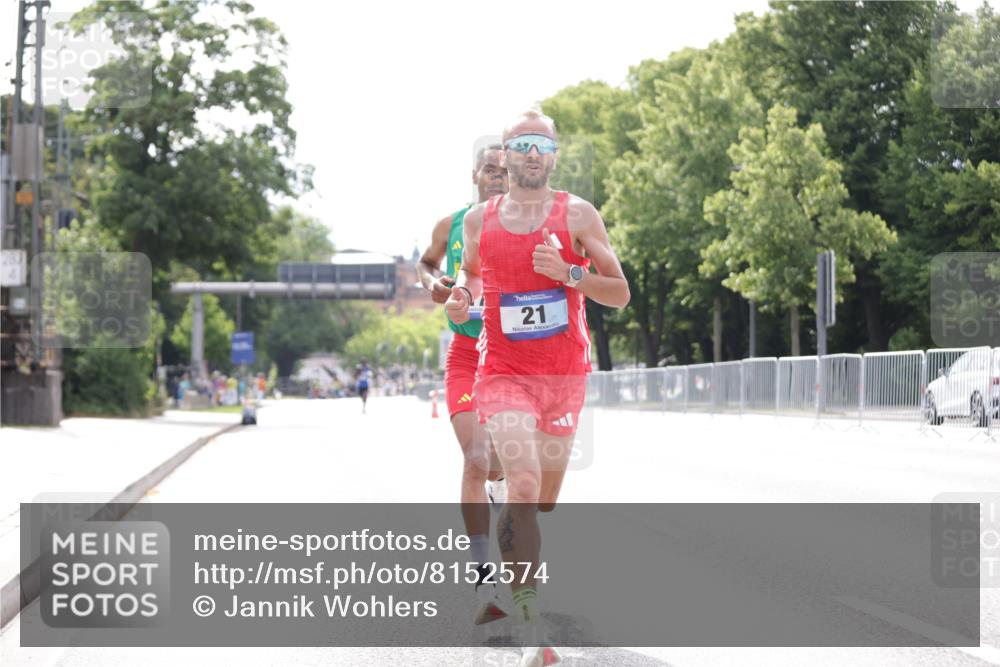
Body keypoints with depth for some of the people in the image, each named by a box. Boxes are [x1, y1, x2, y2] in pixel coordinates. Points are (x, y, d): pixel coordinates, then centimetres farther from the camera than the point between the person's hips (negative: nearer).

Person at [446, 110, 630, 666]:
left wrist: (568, 273, -18)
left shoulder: (578, 215, 0)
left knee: (544, 501, 11)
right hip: (503, 372, -1)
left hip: (565, 375, 1)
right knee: (524, 488, -21)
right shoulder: (479, 219, 5)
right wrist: (462, 297, 2)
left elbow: (620, 293, -1)